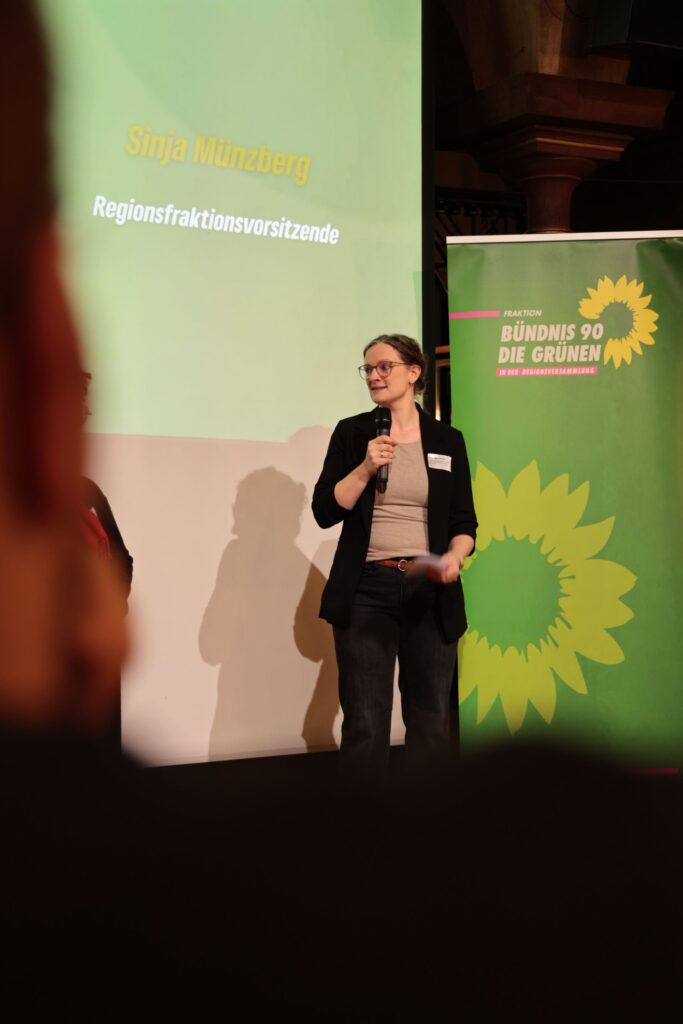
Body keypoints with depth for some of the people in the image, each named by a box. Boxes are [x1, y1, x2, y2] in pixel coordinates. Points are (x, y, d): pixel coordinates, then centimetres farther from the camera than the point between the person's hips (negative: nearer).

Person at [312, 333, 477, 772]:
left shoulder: (447, 440, 8)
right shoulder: (352, 433, 5)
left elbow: (464, 521, 9)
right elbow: (325, 511, 0)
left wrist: (455, 556, -11)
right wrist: (366, 468, -12)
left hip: (431, 592, 1)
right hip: (366, 590, -1)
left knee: (430, 717, 7)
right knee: (364, 719, -3)